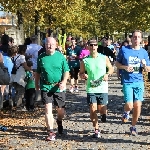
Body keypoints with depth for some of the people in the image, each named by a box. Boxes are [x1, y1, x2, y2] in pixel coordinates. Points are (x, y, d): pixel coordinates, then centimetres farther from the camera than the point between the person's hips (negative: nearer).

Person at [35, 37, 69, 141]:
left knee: (60, 109, 11)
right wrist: (37, 84, 15)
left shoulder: (60, 56, -1)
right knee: (48, 109, -8)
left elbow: (66, 71, 0)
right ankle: (51, 132, -3)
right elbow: (38, 73, 14)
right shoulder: (41, 57, 3)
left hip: (59, 87, 0)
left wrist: (64, 81, -15)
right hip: (46, 87, 0)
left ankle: (59, 122, 43)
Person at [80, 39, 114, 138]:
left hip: (103, 88, 0)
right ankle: (96, 130, 11)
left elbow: (111, 68, 11)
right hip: (91, 89, 0)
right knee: (92, 110, -4)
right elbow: (81, 73, 9)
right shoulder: (85, 61, -1)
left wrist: (107, 74, -10)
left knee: (102, 110, 1)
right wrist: (83, 75, -14)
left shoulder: (104, 58, -1)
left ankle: (104, 114, 39)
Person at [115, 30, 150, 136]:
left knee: (138, 105, 1)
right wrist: (125, 67, -13)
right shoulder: (124, 50, -1)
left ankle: (133, 126, 22)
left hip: (139, 82, 3)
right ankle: (126, 112, 25)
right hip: (127, 82, -2)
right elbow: (117, 64, 6)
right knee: (129, 105, -13)